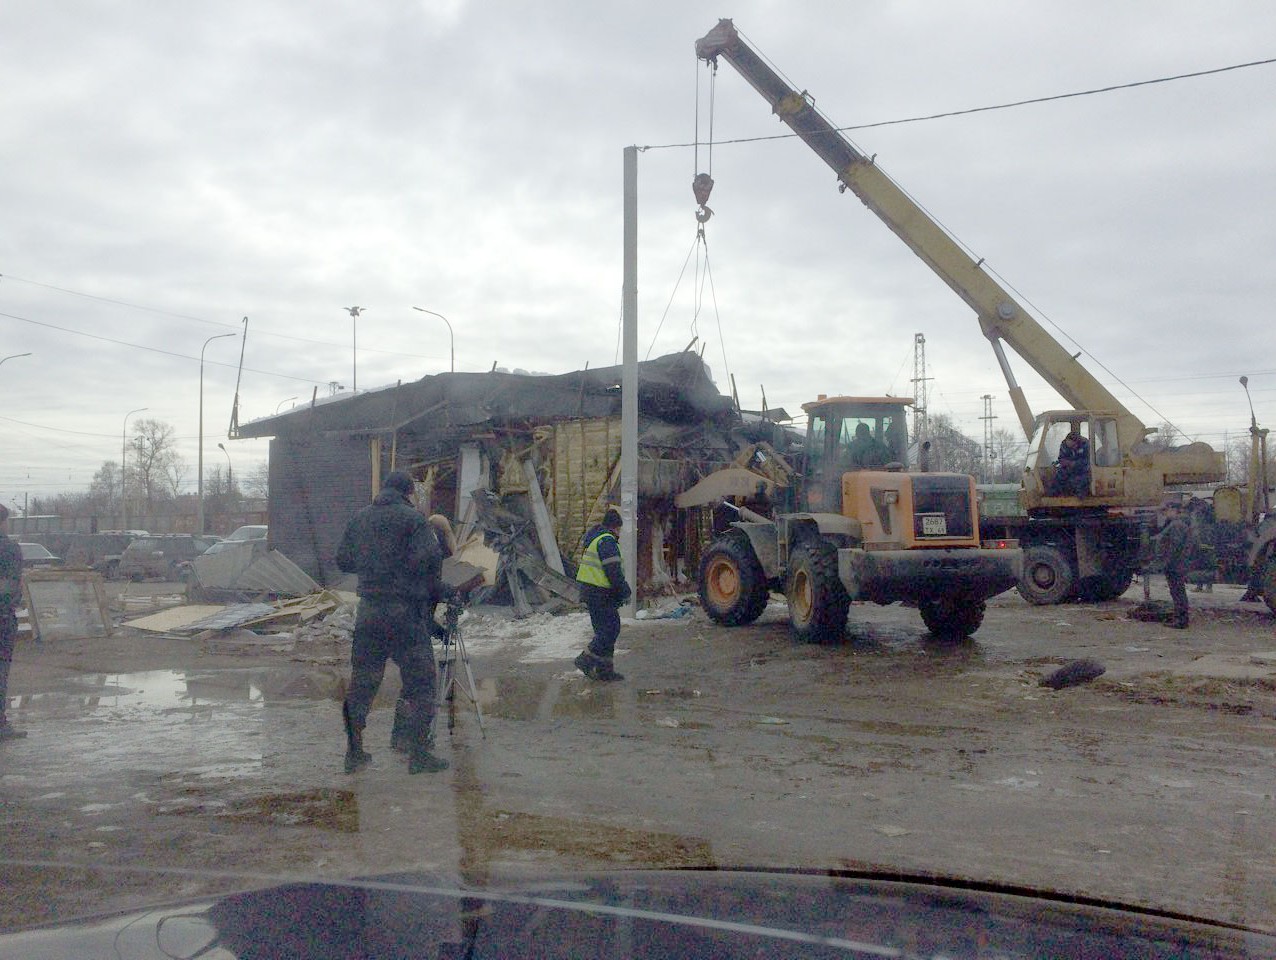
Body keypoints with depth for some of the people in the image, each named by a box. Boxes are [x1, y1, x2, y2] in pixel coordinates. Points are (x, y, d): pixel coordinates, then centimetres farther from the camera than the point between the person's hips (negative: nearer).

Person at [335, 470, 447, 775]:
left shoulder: (359, 518, 10)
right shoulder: (413, 518, -7)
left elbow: (343, 561, 14)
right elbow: (429, 559, -18)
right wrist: (430, 586, 2)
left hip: (368, 610, 6)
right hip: (404, 610, -5)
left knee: (362, 681, 14)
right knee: (419, 682, 2)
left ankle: (354, 752, 19)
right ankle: (419, 754, 2)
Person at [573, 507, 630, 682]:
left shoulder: (595, 538, 18)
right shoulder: (607, 541, -15)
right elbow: (613, 571, -20)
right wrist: (625, 591, -10)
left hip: (588, 590, 11)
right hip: (600, 594, -11)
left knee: (604, 630, 13)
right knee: (611, 628, -6)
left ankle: (605, 670, 16)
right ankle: (585, 660, -5)